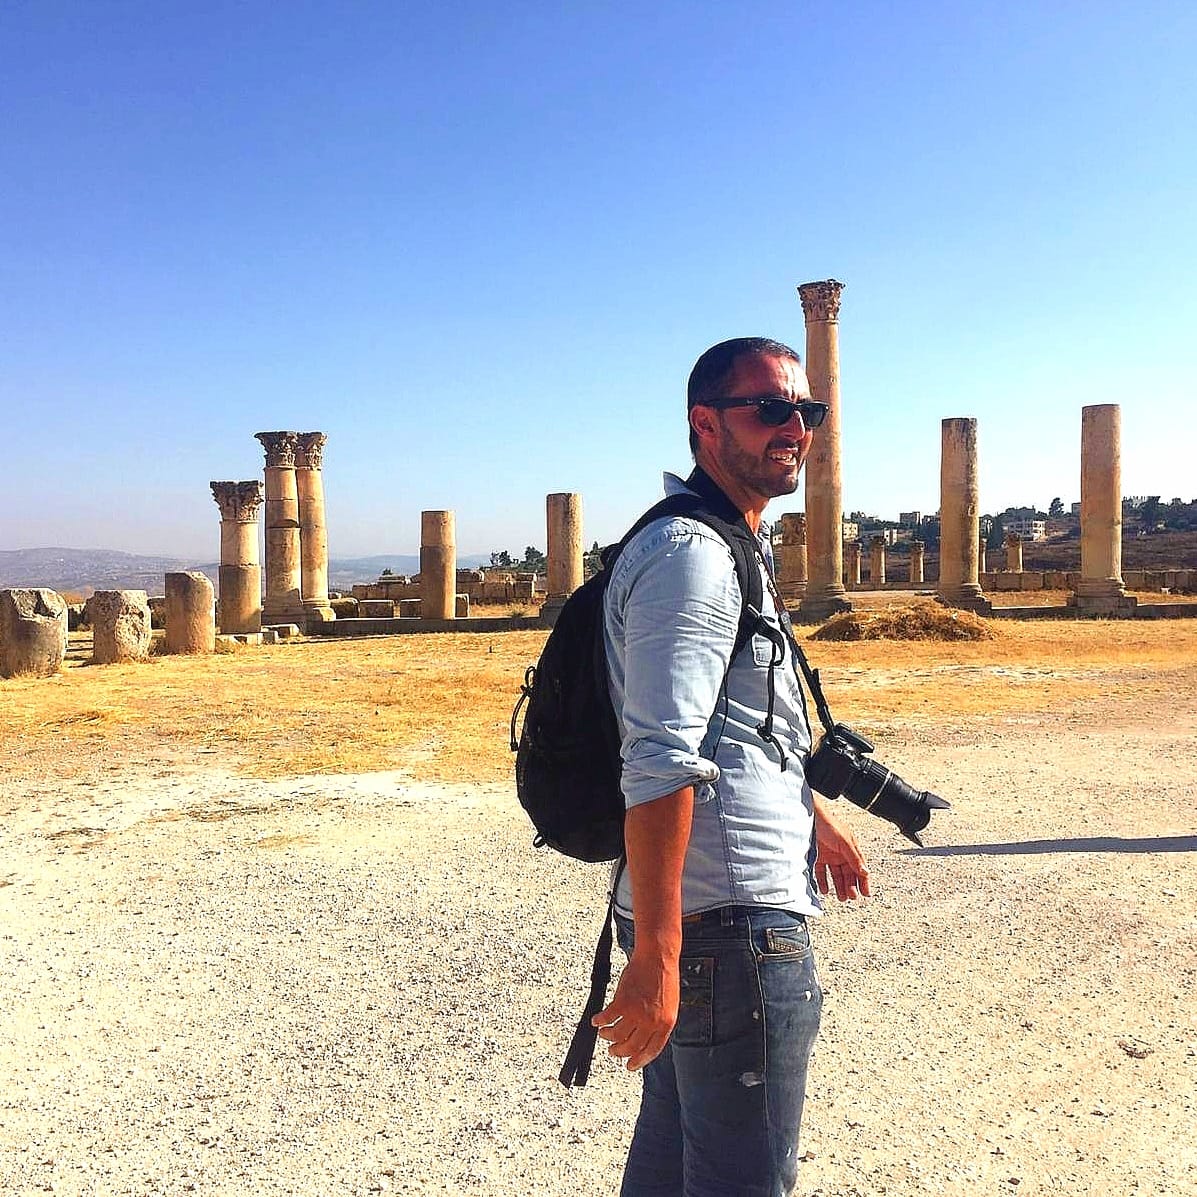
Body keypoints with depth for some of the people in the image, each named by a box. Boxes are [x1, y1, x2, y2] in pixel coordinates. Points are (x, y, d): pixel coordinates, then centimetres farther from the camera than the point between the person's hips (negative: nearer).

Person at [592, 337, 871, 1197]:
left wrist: (815, 815, 32)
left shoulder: (736, 548, 16)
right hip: (733, 918, -11)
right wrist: (655, 958, -29)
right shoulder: (693, 555, -18)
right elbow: (660, 764, -27)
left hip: (704, 910, 11)